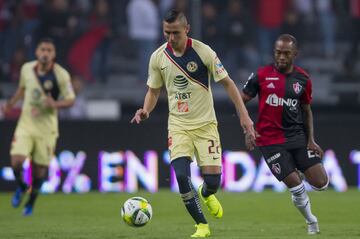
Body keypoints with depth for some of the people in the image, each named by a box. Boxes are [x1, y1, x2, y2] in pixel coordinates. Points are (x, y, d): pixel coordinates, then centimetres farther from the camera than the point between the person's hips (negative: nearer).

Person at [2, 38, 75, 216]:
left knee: (40, 168, 3)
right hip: (26, 123, 2)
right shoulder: (26, 69, -2)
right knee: (16, 161, -17)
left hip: (46, 127, -2)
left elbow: (70, 100, -6)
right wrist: (11, 103, 10)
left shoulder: (61, 75, -12)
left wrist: (55, 104, -25)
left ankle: (31, 202, 29)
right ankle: (21, 187, 17)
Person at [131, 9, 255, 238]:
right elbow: (154, 91, 11)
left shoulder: (203, 51, -13)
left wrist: (244, 115, -10)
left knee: (213, 180, -8)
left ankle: (206, 194, 32)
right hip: (178, 125, 2)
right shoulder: (158, 57, -4)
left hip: (205, 124, -2)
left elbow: (227, 83, -5)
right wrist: (146, 110, -10)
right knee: (181, 176, -18)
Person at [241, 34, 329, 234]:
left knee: (321, 184, -4)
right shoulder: (261, 75, -3)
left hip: (297, 136, 3)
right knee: (296, 186, -12)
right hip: (270, 140, -3)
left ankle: (299, 171, 28)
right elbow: (241, 101, 2)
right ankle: (311, 221, 12)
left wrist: (311, 140, 6)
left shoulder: (303, 79, 4)